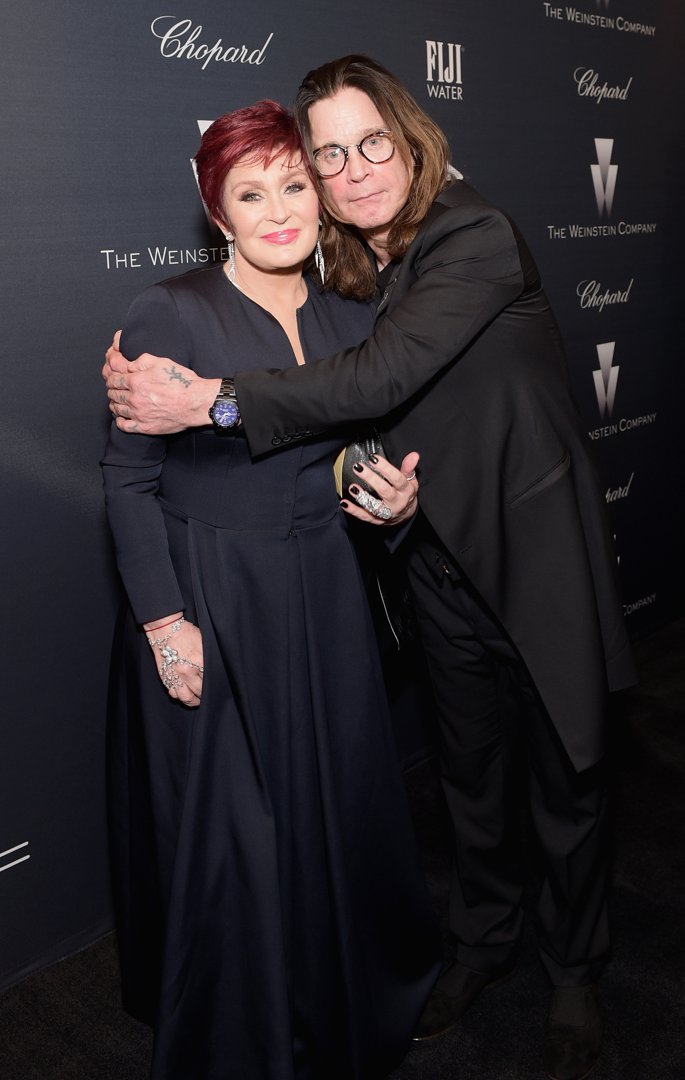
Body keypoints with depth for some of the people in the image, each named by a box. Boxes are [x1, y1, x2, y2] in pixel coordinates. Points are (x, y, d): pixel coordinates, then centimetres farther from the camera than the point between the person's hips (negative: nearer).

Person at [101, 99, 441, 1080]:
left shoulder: (353, 324, 7)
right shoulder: (173, 315, -10)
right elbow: (127, 480, -10)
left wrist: (394, 500, -5)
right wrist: (164, 622, -14)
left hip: (322, 605, 5)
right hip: (205, 606, -5)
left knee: (339, 805, 15)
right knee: (226, 830, 5)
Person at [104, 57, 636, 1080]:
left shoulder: (478, 238, -17)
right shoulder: (368, 277, 5)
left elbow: (383, 374, -28)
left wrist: (210, 400, -28)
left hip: (544, 560, -6)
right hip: (451, 568, 6)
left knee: (567, 780, 10)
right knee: (473, 776, 19)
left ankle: (575, 971, 34)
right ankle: (484, 938, 44)